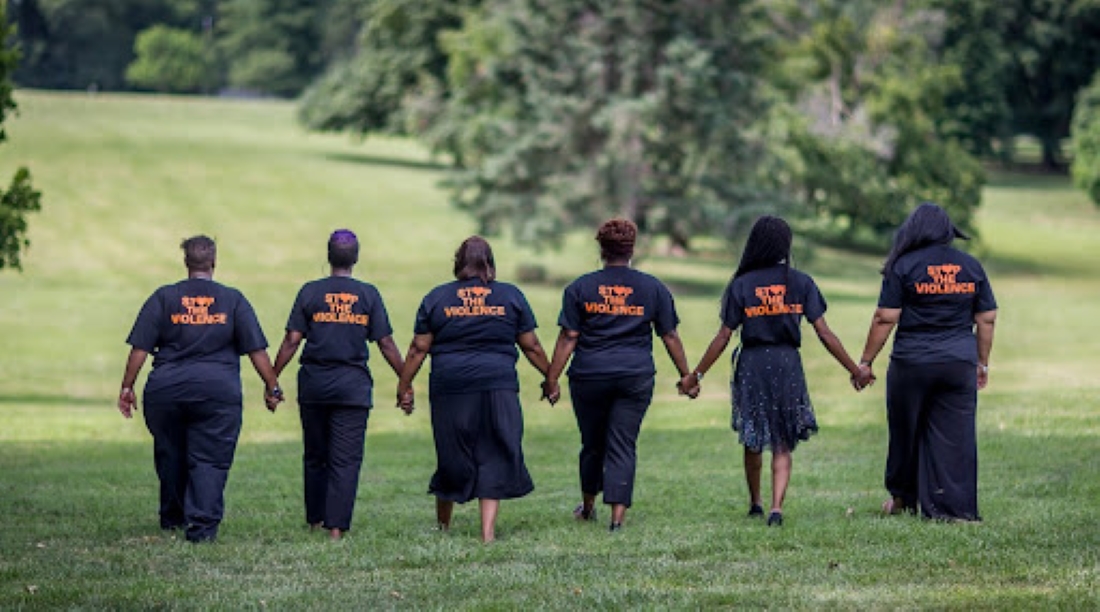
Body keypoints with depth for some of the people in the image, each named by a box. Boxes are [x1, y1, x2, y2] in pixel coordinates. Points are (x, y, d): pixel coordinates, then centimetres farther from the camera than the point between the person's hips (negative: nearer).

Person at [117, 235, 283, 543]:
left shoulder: (163, 298, 5)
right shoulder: (233, 300, 4)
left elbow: (140, 348, 2)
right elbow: (257, 349, 3)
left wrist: (127, 387, 6)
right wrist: (272, 386, 9)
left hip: (165, 390, 1)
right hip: (218, 390, -1)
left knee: (170, 456, 17)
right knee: (210, 460, -1)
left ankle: (172, 518, 31)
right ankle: (202, 525, -13)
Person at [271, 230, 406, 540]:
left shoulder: (310, 292, 1)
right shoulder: (368, 294, 0)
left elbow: (292, 341, -2)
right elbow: (386, 344, 0)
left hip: (314, 385, 1)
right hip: (353, 386, -1)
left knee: (314, 456, 14)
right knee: (345, 459, -1)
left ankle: (315, 521, 22)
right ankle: (337, 527, -6)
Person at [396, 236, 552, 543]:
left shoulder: (437, 298, 6)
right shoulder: (511, 296, 7)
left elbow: (419, 349, 5)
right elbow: (531, 346, 10)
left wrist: (404, 386, 13)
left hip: (450, 384, 1)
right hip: (499, 386, 0)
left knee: (452, 456, 10)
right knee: (494, 458, 3)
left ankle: (443, 525, 23)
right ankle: (488, 531, -3)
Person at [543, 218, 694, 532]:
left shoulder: (580, 288, 1)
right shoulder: (653, 288, 3)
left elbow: (568, 338, -2)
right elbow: (670, 336, 4)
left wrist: (552, 380, -1)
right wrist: (687, 376, 12)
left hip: (589, 376, 0)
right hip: (636, 377, 0)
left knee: (592, 443, 15)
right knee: (623, 446, 0)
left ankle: (588, 505, 33)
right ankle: (617, 515, -8)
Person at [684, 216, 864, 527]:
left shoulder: (741, 285, -3)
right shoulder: (800, 283, -2)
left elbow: (723, 337, -3)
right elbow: (824, 332, -3)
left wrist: (695, 375, 5)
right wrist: (854, 369, 4)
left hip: (752, 363, 0)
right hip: (787, 363, 0)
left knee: (752, 441, 18)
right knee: (782, 445, 7)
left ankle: (755, 502, 33)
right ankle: (777, 507, -10)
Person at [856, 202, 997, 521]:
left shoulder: (904, 266, -6)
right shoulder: (972, 267, 6)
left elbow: (885, 319, -8)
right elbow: (987, 319, 8)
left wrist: (865, 362, -2)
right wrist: (982, 363, 18)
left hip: (912, 363, -2)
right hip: (959, 363, 3)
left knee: (905, 431, 14)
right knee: (955, 435, 3)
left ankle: (903, 497, 28)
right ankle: (952, 507, 0)